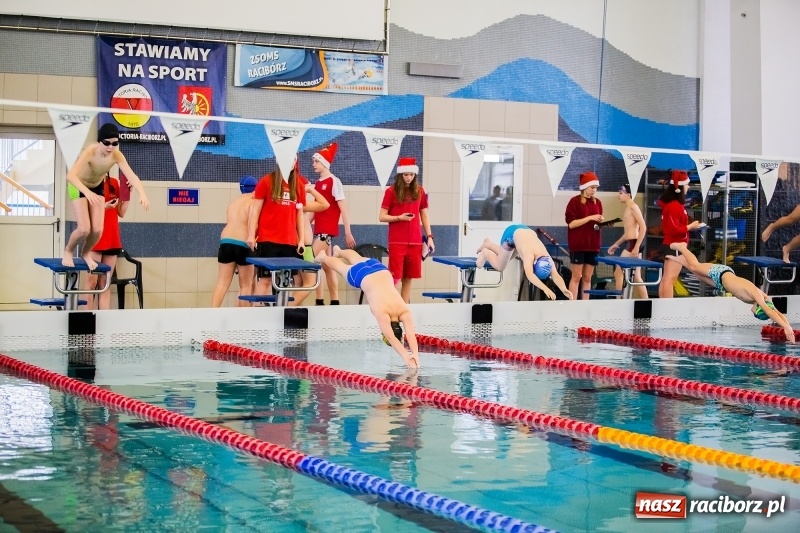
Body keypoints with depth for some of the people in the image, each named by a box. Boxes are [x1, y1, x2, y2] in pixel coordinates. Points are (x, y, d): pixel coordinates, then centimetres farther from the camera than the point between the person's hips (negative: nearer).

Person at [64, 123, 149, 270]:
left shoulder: (117, 155, -26)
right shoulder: (90, 151, -37)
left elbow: (131, 175, -35)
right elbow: (70, 175, -47)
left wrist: (142, 193, -54)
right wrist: (87, 192, -63)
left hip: (98, 187, 4)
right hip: (79, 187, -4)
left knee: (97, 230, -4)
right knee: (84, 229, -15)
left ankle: (86, 253, 26)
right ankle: (68, 251, 15)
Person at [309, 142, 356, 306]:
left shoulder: (334, 181, -8)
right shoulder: (318, 183, 13)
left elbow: (343, 209, -10)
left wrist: (348, 232, -13)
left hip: (327, 229, -8)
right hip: (319, 229, 8)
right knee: (327, 267, 8)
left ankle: (319, 301, -12)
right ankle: (335, 301, 12)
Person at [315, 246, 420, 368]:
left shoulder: (405, 312, -33)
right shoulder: (382, 313, -40)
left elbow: (411, 334, -38)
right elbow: (391, 338, -47)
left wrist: (415, 354, -51)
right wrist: (406, 357, -57)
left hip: (379, 268, 4)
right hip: (361, 275, -4)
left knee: (358, 260, 36)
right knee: (341, 267, 29)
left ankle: (339, 252, 69)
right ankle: (323, 257, 60)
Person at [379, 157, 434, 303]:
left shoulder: (419, 191, 8)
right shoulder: (391, 191, -2)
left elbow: (424, 216, 13)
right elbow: (382, 217, -2)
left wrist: (429, 237, 6)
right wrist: (399, 217, -16)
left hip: (415, 242, 3)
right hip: (397, 242, -3)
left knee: (408, 278, 5)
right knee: (395, 277, -6)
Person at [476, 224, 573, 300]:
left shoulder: (547, 258, -33)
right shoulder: (529, 256, -46)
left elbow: (556, 276, -38)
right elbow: (529, 275, -62)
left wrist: (564, 290, -58)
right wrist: (545, 289, -75)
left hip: (525, 231, 5)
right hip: (512, 232, -5)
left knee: (504, 258, 26)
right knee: (500, 267, -1)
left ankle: (487, 244, 50)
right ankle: (485, 253, 25)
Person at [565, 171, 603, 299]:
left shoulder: (597, 203, 11)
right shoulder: (575, 201, -5)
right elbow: (571, 223, -12)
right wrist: (589, 218, -18)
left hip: (593, 245, 5)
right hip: (578, 245, -5)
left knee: (587, 278, 6)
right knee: (576, 277, -4)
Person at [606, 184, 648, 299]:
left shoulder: (633, 207, -10)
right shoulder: (628, 208, 17)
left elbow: (643, 227, -17)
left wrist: (637, 246, -22)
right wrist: (616, 244, 24)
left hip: (633, 244, -9)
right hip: (630, 245, 9)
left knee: (618, 273, -7)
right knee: (636, 277, 8)